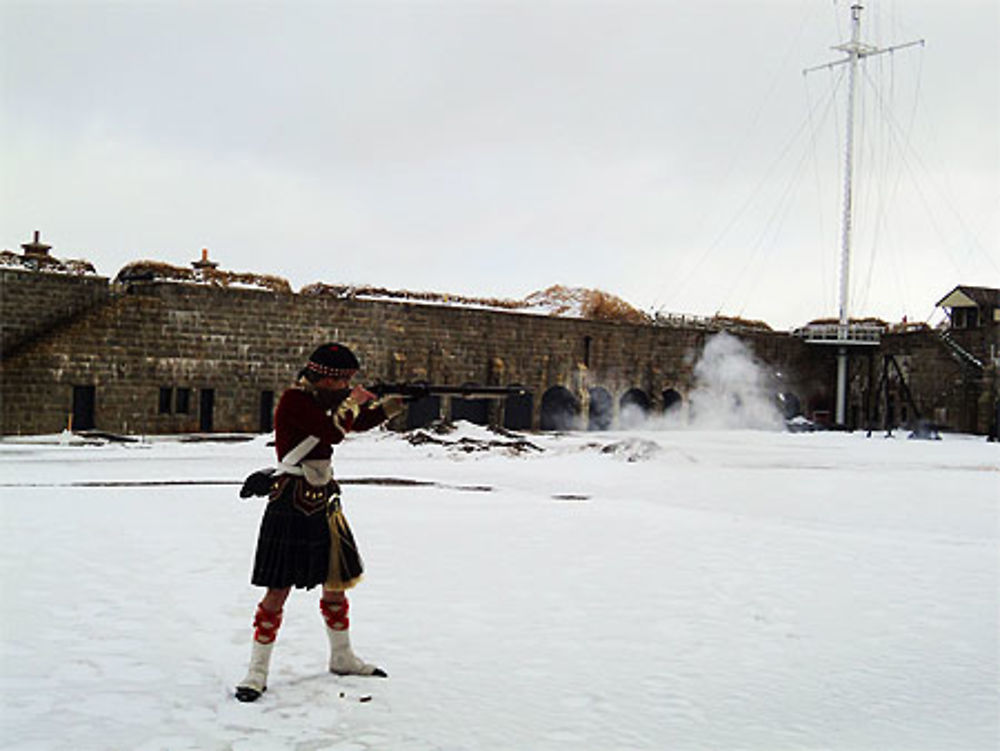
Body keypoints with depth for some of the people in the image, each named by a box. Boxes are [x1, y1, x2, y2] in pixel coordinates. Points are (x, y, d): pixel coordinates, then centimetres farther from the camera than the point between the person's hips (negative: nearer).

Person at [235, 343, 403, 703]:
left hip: (323, 503, 9)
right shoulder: (294, 400, -15)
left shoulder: (323, 398, 11)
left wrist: (390, 405, 7)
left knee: (337, 582, 16)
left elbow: (357, 424, 22)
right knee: (279, 590, -6)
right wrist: (352, 401, -9)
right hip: (291, 504, -9)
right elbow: (334, 432, -25)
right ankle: (257, 672, 4)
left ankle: (342, 659, 32)